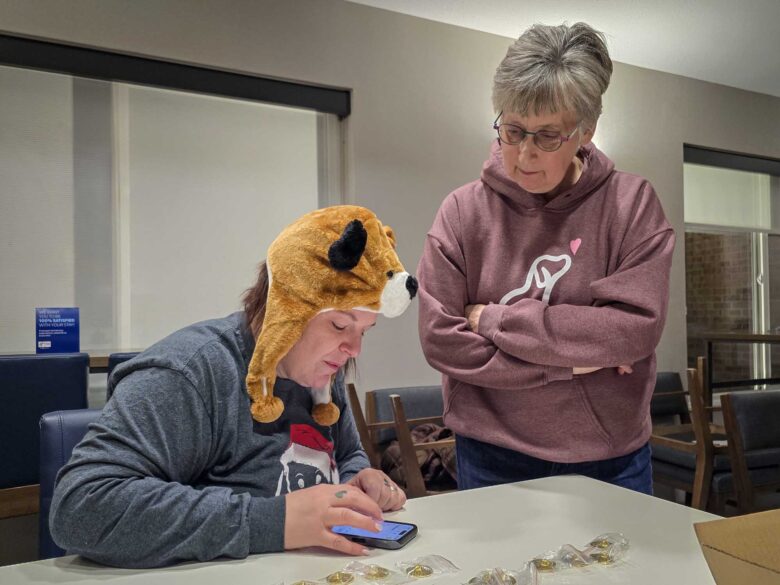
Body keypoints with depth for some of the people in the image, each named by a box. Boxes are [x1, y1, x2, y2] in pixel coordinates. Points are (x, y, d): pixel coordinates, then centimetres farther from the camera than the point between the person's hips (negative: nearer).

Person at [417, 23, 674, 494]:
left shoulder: (633, 204, -7)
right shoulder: (463, 211, -8)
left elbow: (636, 327, -17)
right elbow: (440, 339, -13)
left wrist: (493, 319, -17)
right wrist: (568, 362, -16)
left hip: (613, 460, 1)